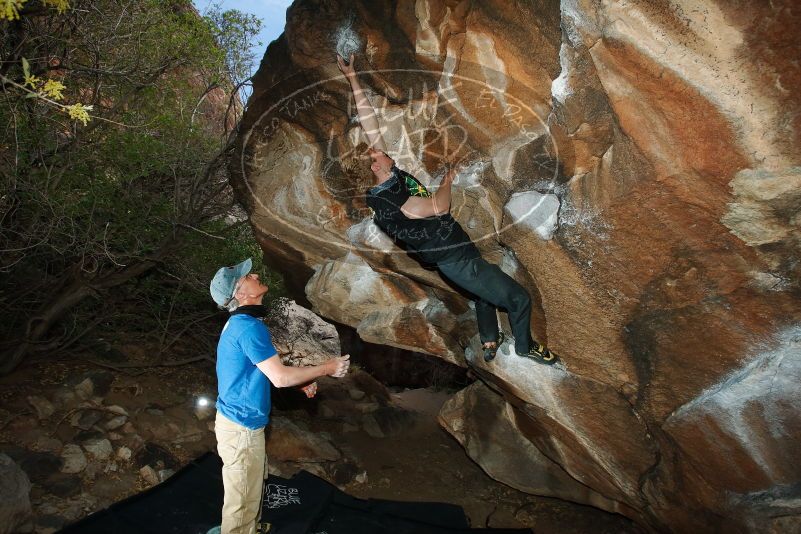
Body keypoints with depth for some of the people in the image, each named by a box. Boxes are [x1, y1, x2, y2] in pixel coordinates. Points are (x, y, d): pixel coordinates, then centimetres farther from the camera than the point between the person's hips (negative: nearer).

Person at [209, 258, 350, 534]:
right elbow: (280, 378, -24)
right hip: (241, 428, -10)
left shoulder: (239, 323, 7)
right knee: (242, 504, 6)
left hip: (237, 420, 10)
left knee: (248, 496, 25)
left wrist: (301, 379, 8)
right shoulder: (249, 327, -25)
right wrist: (326, 368, -13)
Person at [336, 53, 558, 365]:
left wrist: (353, 79, -1)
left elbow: (369, 123, -1)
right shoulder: (385, 203, -27)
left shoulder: (390, 175, -4)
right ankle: (525, 346, 29)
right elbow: (438, 206, -30)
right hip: (457, 260, -10)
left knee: (485, 288, 34)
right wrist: (448, 179, -11)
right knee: (519, 298, 2)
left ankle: (490, 342, 47)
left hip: (459, 250, 10)